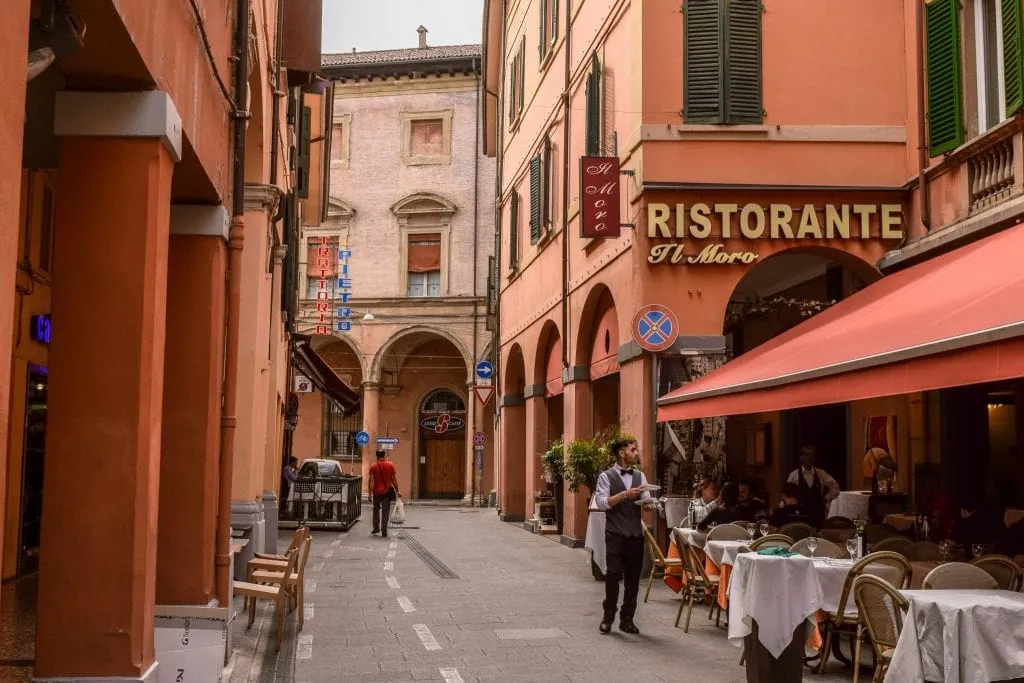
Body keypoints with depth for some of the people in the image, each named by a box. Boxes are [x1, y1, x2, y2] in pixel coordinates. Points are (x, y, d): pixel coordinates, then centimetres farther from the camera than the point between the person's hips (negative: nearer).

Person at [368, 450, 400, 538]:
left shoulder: (373, 466, -3)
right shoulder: (390, 465, -1)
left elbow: (371, 481, -8)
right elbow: (394, 479, -1)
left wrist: (370, 492, -5)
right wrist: (397, 491, 5)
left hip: (377, 491, 0)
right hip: (387, 491, 0)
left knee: (376, 509, 19)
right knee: (385, 511, 1)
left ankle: (376, 528, 21)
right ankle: (384, 531, -3)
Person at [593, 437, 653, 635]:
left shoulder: (639, 476, 13)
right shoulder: (606, 476, -2)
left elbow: (646, 500, 6)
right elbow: (601, 502, -11)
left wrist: (648, 501, -17)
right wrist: (625, 495, -20)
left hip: (636, 533, 5)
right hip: (615, 534, -4)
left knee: (633, 577, 6)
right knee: (613, 574, -4)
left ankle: (627, 619, 15)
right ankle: (608, 617, 8)